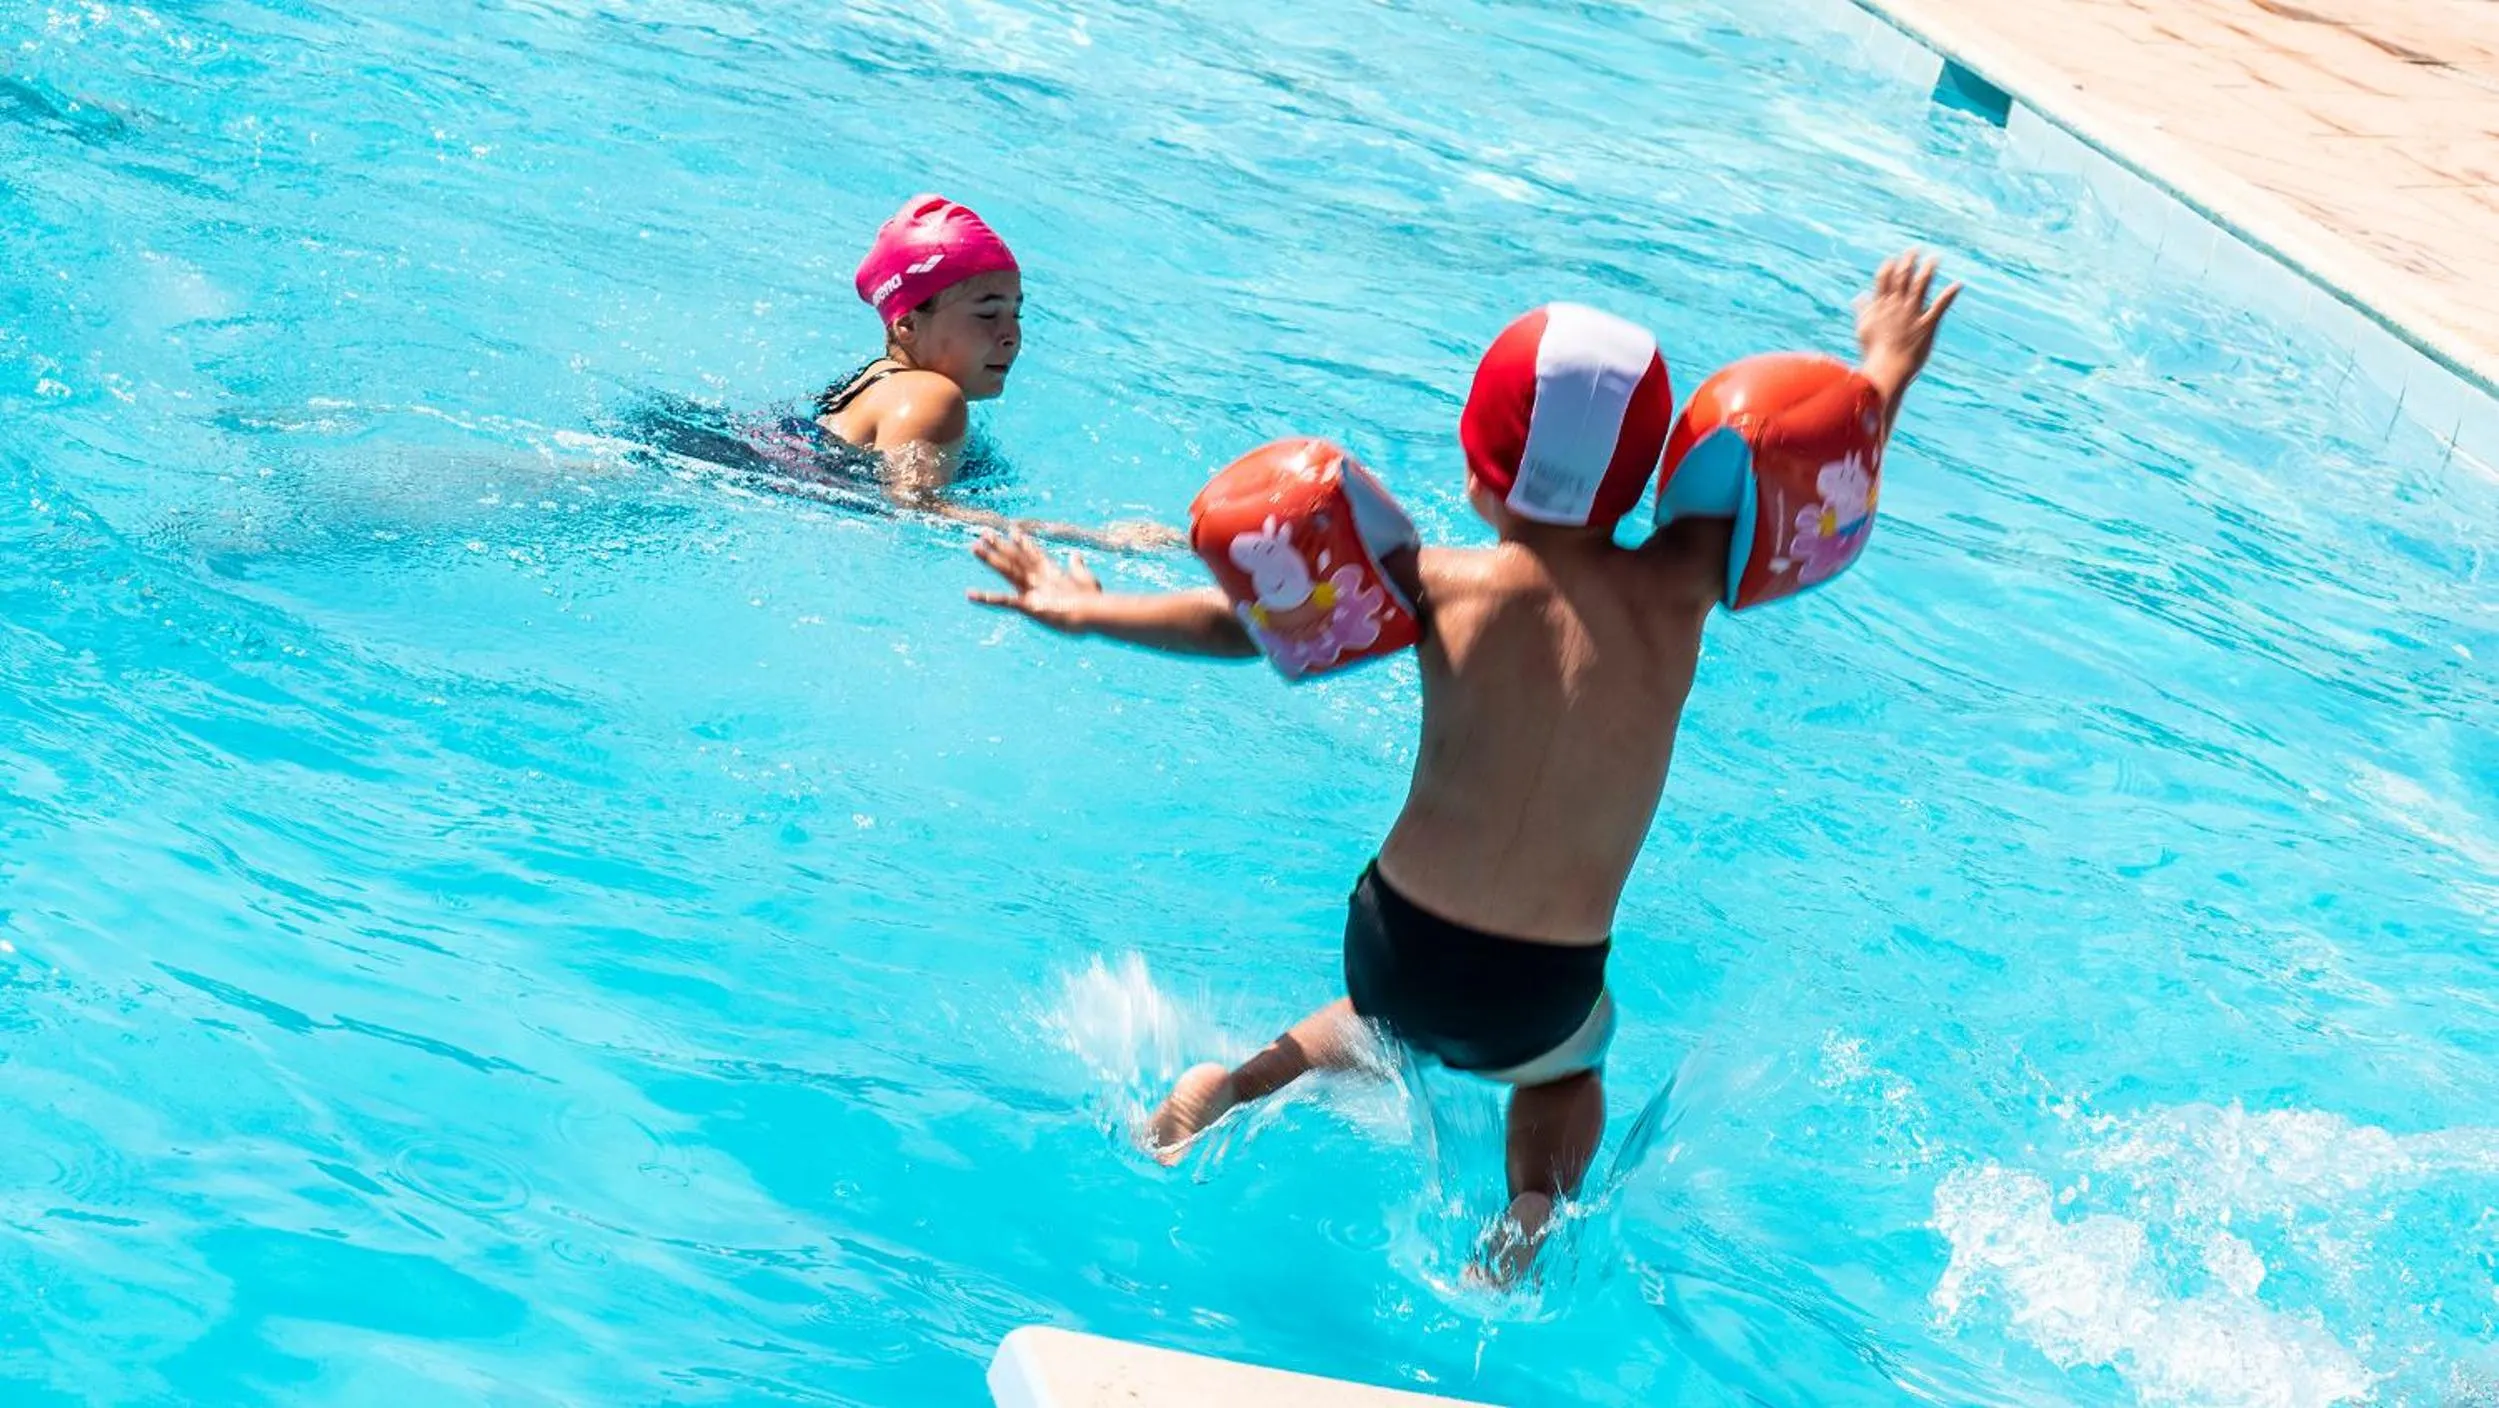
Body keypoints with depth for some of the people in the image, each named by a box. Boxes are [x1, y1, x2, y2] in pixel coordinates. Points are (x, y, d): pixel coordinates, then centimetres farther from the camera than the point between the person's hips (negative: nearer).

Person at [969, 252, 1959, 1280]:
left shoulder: (1449, 589, -10)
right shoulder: (1675, 589, -9)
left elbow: (1249, 619, -2)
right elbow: (1819, 493, 7)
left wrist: (1091, 612, 11)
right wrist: (1888, 367, 23)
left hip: (1395, 947, 1)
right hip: (1542, 998, -1)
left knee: (1392, 1016, 37)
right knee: (1569, 1059, 34)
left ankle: (1236, 1085, 18)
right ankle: (1530, 1218, 11)